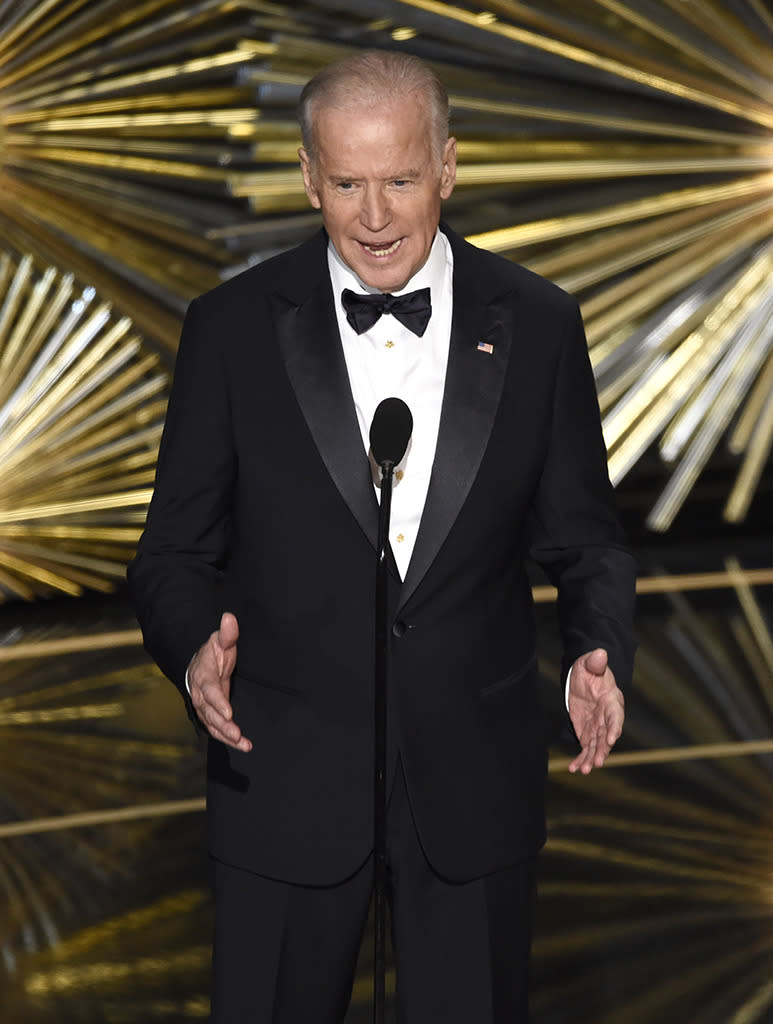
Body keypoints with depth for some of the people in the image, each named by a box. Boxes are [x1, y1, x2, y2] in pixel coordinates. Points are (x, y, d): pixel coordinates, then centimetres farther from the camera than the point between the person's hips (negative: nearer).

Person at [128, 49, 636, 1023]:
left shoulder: (536, 325, -1)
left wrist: (598, 653, -15)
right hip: (285, 773, -1)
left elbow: (584, 541, 5)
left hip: (475, 776, 1)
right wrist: (196, 650, -22)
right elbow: (176, 550, 0)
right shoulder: (232, 327, -4)